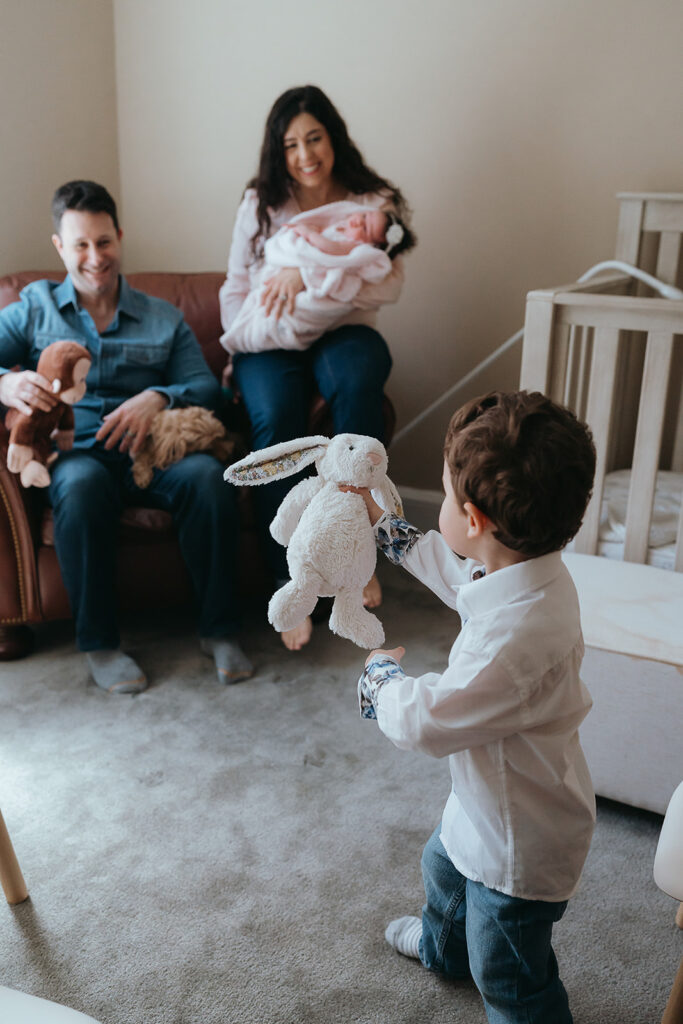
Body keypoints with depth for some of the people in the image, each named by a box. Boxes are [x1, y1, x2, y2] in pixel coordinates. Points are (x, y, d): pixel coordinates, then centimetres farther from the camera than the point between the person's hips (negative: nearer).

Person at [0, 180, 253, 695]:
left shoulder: (164, 318, 20)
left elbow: (207, 386, 7)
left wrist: (158, 397, -15)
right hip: (73, 452, -1)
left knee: (207, 475, -32)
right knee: (83, 485, -37)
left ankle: (219, 630, -19)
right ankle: (100, 643, -22)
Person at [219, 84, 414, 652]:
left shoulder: (374, 202, 4)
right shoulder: (260, 203, 12)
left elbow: (390, 284, -13)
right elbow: (235, 288, 14)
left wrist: (309, 274, -24)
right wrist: (242, 348, -3)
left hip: (343, 334, -1)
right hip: (271, 343, 1)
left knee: (356, 380, -39)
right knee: (276, 418, -33)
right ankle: (289, 582, -23)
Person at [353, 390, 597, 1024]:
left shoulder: (520, 634, -43)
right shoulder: (519, 571, -13)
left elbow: (426, 721, -34)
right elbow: (453, 568, 10)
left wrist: (380, 671, -14)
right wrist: (381, 524, 18)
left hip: (521, 840, -10)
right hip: (487, 804, 10)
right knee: (444, 868, 37)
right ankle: (444, 947, 68)